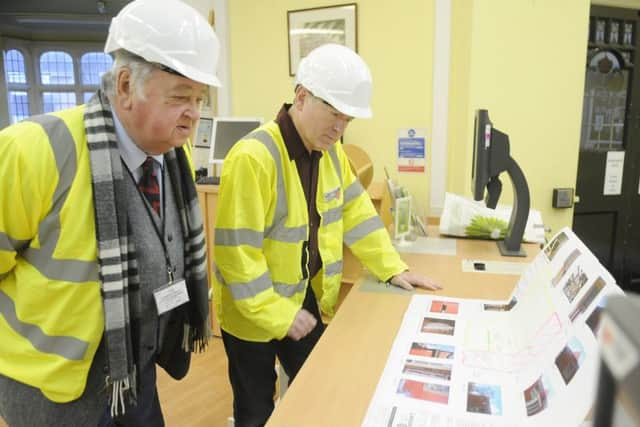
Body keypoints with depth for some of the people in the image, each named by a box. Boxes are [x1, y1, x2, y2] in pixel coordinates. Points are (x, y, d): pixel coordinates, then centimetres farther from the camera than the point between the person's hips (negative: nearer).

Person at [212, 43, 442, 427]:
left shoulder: (330, 151, -1)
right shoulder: (253, 157, -27)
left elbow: (356, 212, 7)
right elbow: (235, 250, -26)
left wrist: (393, 268, 4)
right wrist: (278, 315, -22)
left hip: (310, 300, 7)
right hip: (256, 315, -6)